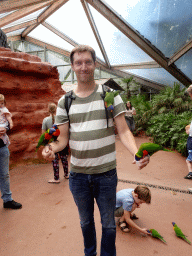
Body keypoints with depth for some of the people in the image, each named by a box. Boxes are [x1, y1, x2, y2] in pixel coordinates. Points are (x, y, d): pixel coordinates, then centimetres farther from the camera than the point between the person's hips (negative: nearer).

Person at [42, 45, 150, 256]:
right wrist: (51, 147, -22)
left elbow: (123, 131, -8)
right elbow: (63, 138, 0)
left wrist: (136, 152, -27)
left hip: (106, 173, -2)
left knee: (108, 223, 18)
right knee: (86, 221, 24)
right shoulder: (64, 102, 1)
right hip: (78, 174, 2)